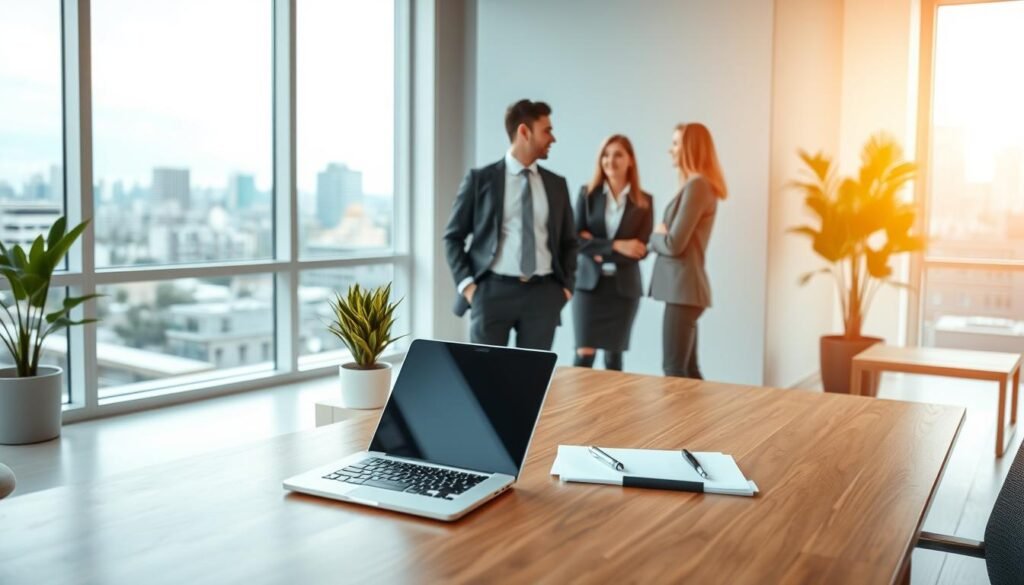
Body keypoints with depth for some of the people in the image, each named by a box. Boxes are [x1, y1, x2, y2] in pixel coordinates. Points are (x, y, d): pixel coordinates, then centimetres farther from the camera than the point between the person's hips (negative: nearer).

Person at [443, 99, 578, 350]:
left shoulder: (557, 184, 12)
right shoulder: (480, 178, 2)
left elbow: (568, 241, 20)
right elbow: (453, 237, 5)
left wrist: (566, 285, 7)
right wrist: (466, 283, -6)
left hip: (543, 293, 3)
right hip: (493, 291, -3)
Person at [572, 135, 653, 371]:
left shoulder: (643, 201, 3)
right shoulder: (588, 193, 2)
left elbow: (641, 250, -5)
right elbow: (577, 239, -7)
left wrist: (598, 248, -10)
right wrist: (615, 246, -17)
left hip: (624, 287, 1)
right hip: (589, 282, -1)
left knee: (614, 355, 9)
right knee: (584, 354, -6)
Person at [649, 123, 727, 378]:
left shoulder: (696, 186, -13)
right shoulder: (695, 186, 16)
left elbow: (674, 244, -17)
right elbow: (671, 239, 16)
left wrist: (655, 236, 3)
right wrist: (661, 236, -4)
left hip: (684, 288, -10)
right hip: (683, 287, 10)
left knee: (674, 370, -6)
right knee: (687, 370, 13)